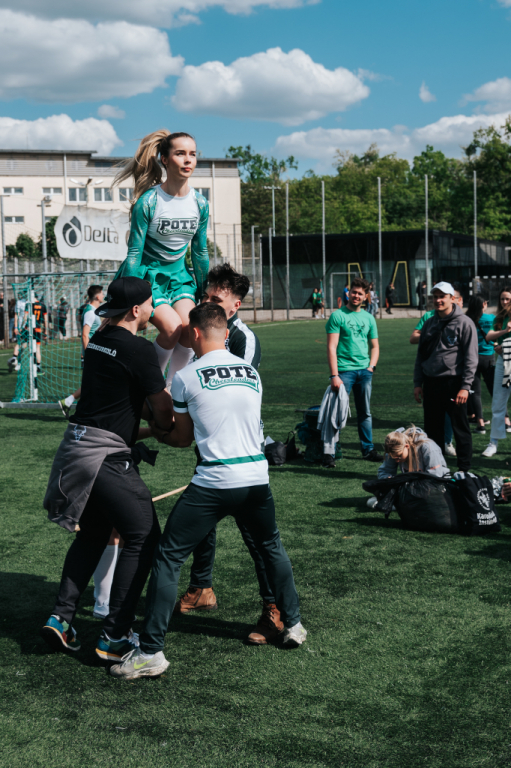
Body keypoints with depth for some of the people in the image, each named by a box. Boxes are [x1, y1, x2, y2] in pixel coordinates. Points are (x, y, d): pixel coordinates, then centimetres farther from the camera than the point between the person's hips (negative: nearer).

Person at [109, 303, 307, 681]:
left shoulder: (186, 377, -1)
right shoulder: (251, 372, 12)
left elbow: (182, 438, 9)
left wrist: (156, 433, 32)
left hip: (213, 483, -4)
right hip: (257, 479, 5)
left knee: (168, 559, 5)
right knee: (272, 548, 28)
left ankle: (151, 652, 3)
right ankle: (293, 624, 37)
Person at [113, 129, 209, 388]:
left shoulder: (200, 203, -4)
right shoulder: (148, 201, -20)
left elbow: (200, 252, 8)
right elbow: (134, 253, -14)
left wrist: (205, 294, 12)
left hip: (178, 274, 5)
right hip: (147, 274, -5)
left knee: (189, 326, -19)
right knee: (172, 328, -24)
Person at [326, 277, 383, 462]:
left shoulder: (368, 318, 13)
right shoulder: (338, 316, -3)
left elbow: (374, 346, 20)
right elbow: (331, 347, -8)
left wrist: (371, 366, 3)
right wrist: (334, 375, -15)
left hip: (364, 371, 5)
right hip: (344, 370, -5)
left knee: (365, 413, 10)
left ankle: (368, 449, 18)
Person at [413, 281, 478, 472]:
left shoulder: (464, 323, -4)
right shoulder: (429, 324, 14)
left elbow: (471, 357, -8)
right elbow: (421, 355, 18)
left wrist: (465, 386, -14)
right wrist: (418, 383, 11)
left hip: (453, 383, -6)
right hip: (431, 383, 6)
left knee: (460, 428, 1)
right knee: (432, 430, 11)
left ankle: (464, 469, 8)